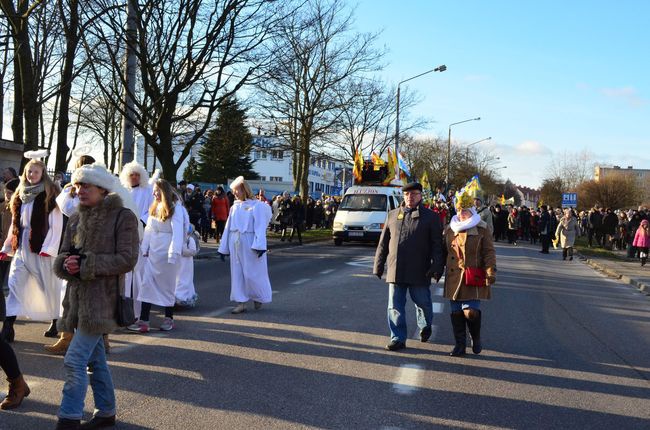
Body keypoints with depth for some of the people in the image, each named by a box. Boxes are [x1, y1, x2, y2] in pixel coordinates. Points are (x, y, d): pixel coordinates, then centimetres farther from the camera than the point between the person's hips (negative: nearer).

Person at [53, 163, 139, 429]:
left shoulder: (123, 217, -9)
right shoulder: (76, 219, 11)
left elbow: (127, 260, -16)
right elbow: (62, 257, 11)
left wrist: (85, 264, -19)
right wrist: (67, 264, -14)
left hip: (102, 299, -7)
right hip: (78, 297, 7)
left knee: (75, 360, -11)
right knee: (94, 358, 16)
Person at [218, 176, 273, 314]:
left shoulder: (257, 206, -7)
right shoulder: (235, 207, 8)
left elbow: (260, 227, -12)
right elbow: (228, 227, 12)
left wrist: (260, 246, -22)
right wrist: (223, 248, 11)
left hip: (250, 245, -5)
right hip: (235, 244, 6)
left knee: (252, 273, 1)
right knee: (237, 273, 6)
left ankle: (258, 297, 24)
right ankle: (241, 303, 11)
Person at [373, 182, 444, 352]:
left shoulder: (431, 217, 3)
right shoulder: (393, 215, 12)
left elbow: (437, 245, -2)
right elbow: (383, 243, 14)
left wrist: (437, 267, -11)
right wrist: (378, 266, 10)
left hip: (419, 272, -3)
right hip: (395, 271, 3)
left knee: (423, 303, 8)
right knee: (395, 306, 4)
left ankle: (425, 326, 37)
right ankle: (398, 339, 13)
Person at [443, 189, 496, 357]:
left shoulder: (481, 230, -2)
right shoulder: (450, 229, 13)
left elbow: (489, 252, -5)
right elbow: (444, 251, 22)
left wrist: (491, 271, -14)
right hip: (454, 277, 5)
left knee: (471, 311, -12)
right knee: (456, 312, 5)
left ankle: (476, 339, 17)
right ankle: (460, 345, 16)